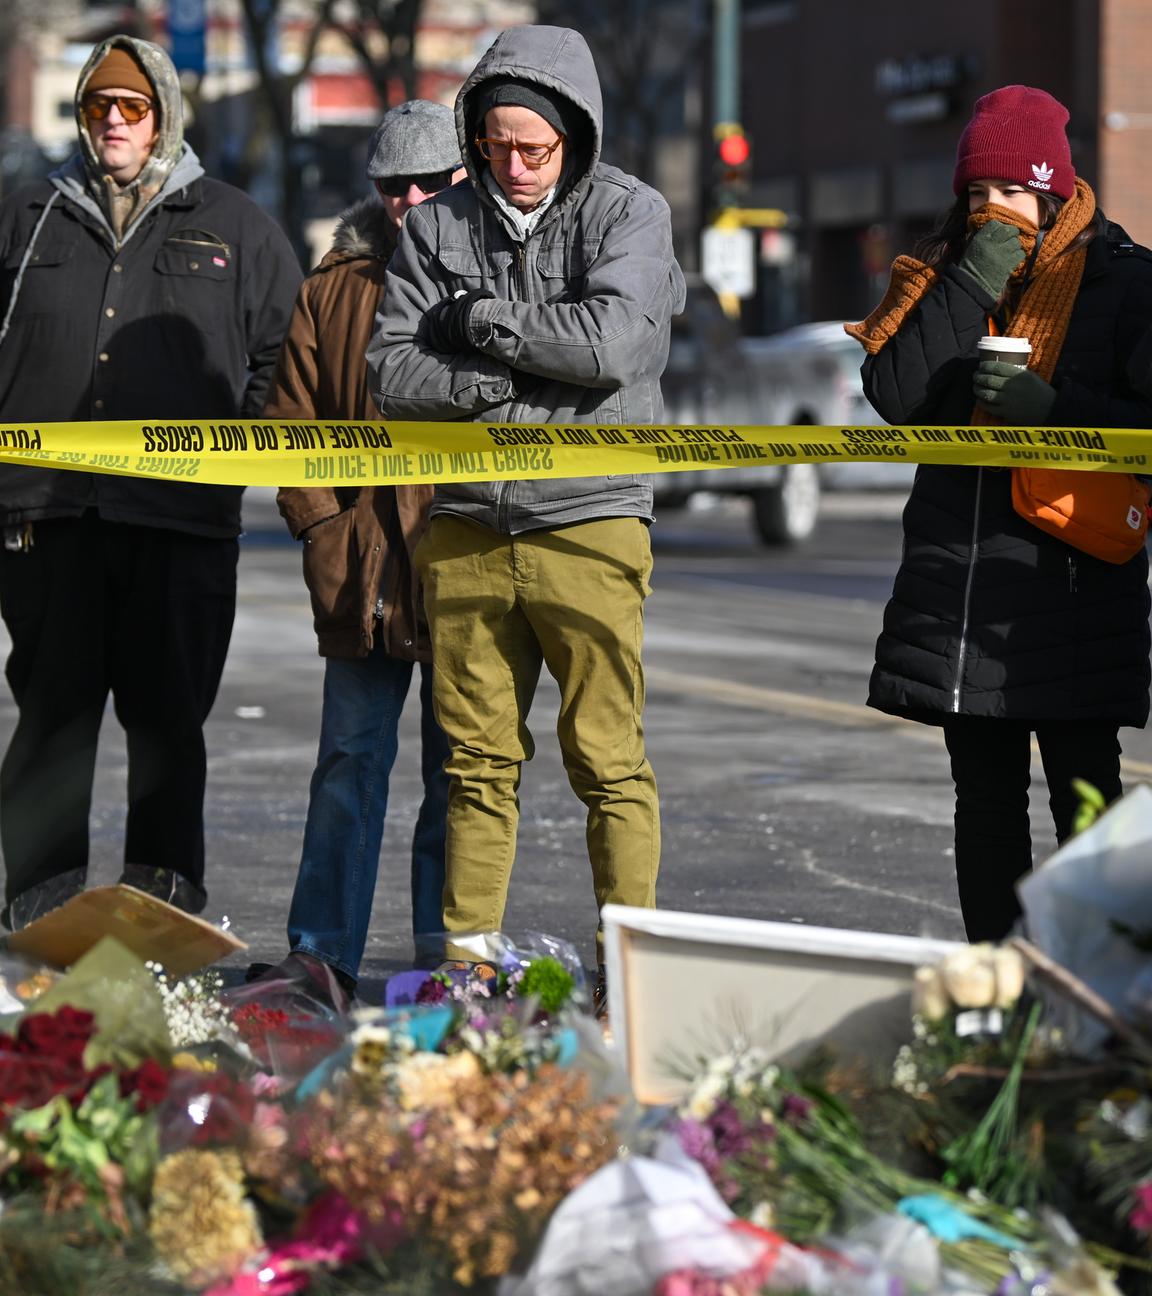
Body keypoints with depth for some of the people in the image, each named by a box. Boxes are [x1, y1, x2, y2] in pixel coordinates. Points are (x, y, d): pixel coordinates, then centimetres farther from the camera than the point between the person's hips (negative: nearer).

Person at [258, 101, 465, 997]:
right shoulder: (334, 289, 10)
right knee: (349, 762, 3)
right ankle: (323, 953, 6)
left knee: (458, 768, 5)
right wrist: (322, 523, -1)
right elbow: (294, 419, 11)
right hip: (361, 570, 2)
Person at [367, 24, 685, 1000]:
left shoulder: (629, 213, 0)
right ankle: (466, 967, 13)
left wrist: (484, 319, -6)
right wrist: (501, 384, -11)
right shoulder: (439, 227, 10)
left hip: (588, 524, -3)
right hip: (466, 530, 3)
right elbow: (391, 374, 3)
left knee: (608, 761, -4)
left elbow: (614, 342, -15)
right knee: (478, 761, 7)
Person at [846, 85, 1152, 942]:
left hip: (1071, 573, -4)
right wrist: (971, 286, -9)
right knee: (985, 797, 8)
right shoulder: (944, 272, 12)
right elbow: (893, 394, -3)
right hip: (956, 573, 4)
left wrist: (1052, 408, -19)